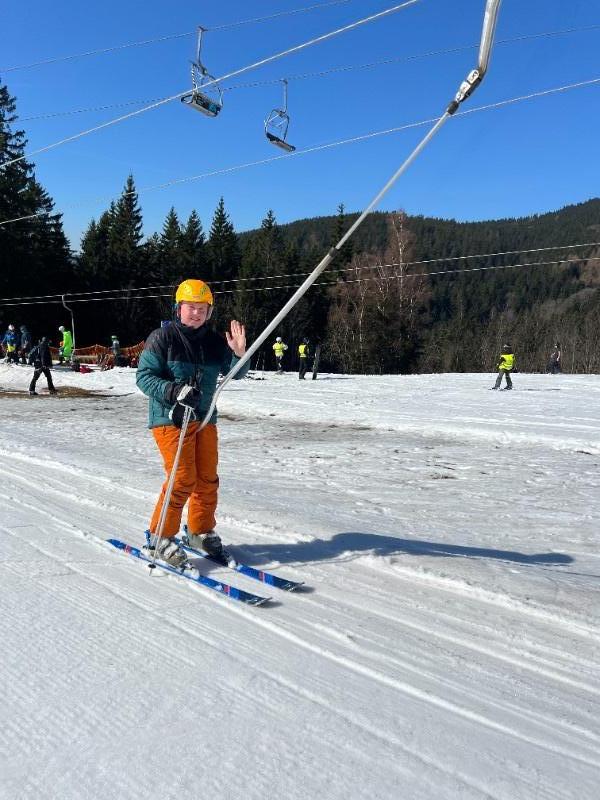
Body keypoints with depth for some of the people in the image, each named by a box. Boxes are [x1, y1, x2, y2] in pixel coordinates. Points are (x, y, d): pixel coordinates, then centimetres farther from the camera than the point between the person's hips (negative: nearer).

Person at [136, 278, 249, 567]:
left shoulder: (214, 342, 8)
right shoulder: (162, 338, -7)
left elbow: (235, 373, 10)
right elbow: (144, 377, -11)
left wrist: (239, 353, -11)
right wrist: (174, 391, -27)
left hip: (204, 419, 6)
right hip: (170, 417, -6)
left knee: (207, 479, 10)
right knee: (183, 480, -10)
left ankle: (201, 532, 29)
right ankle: (160, 536, 9)